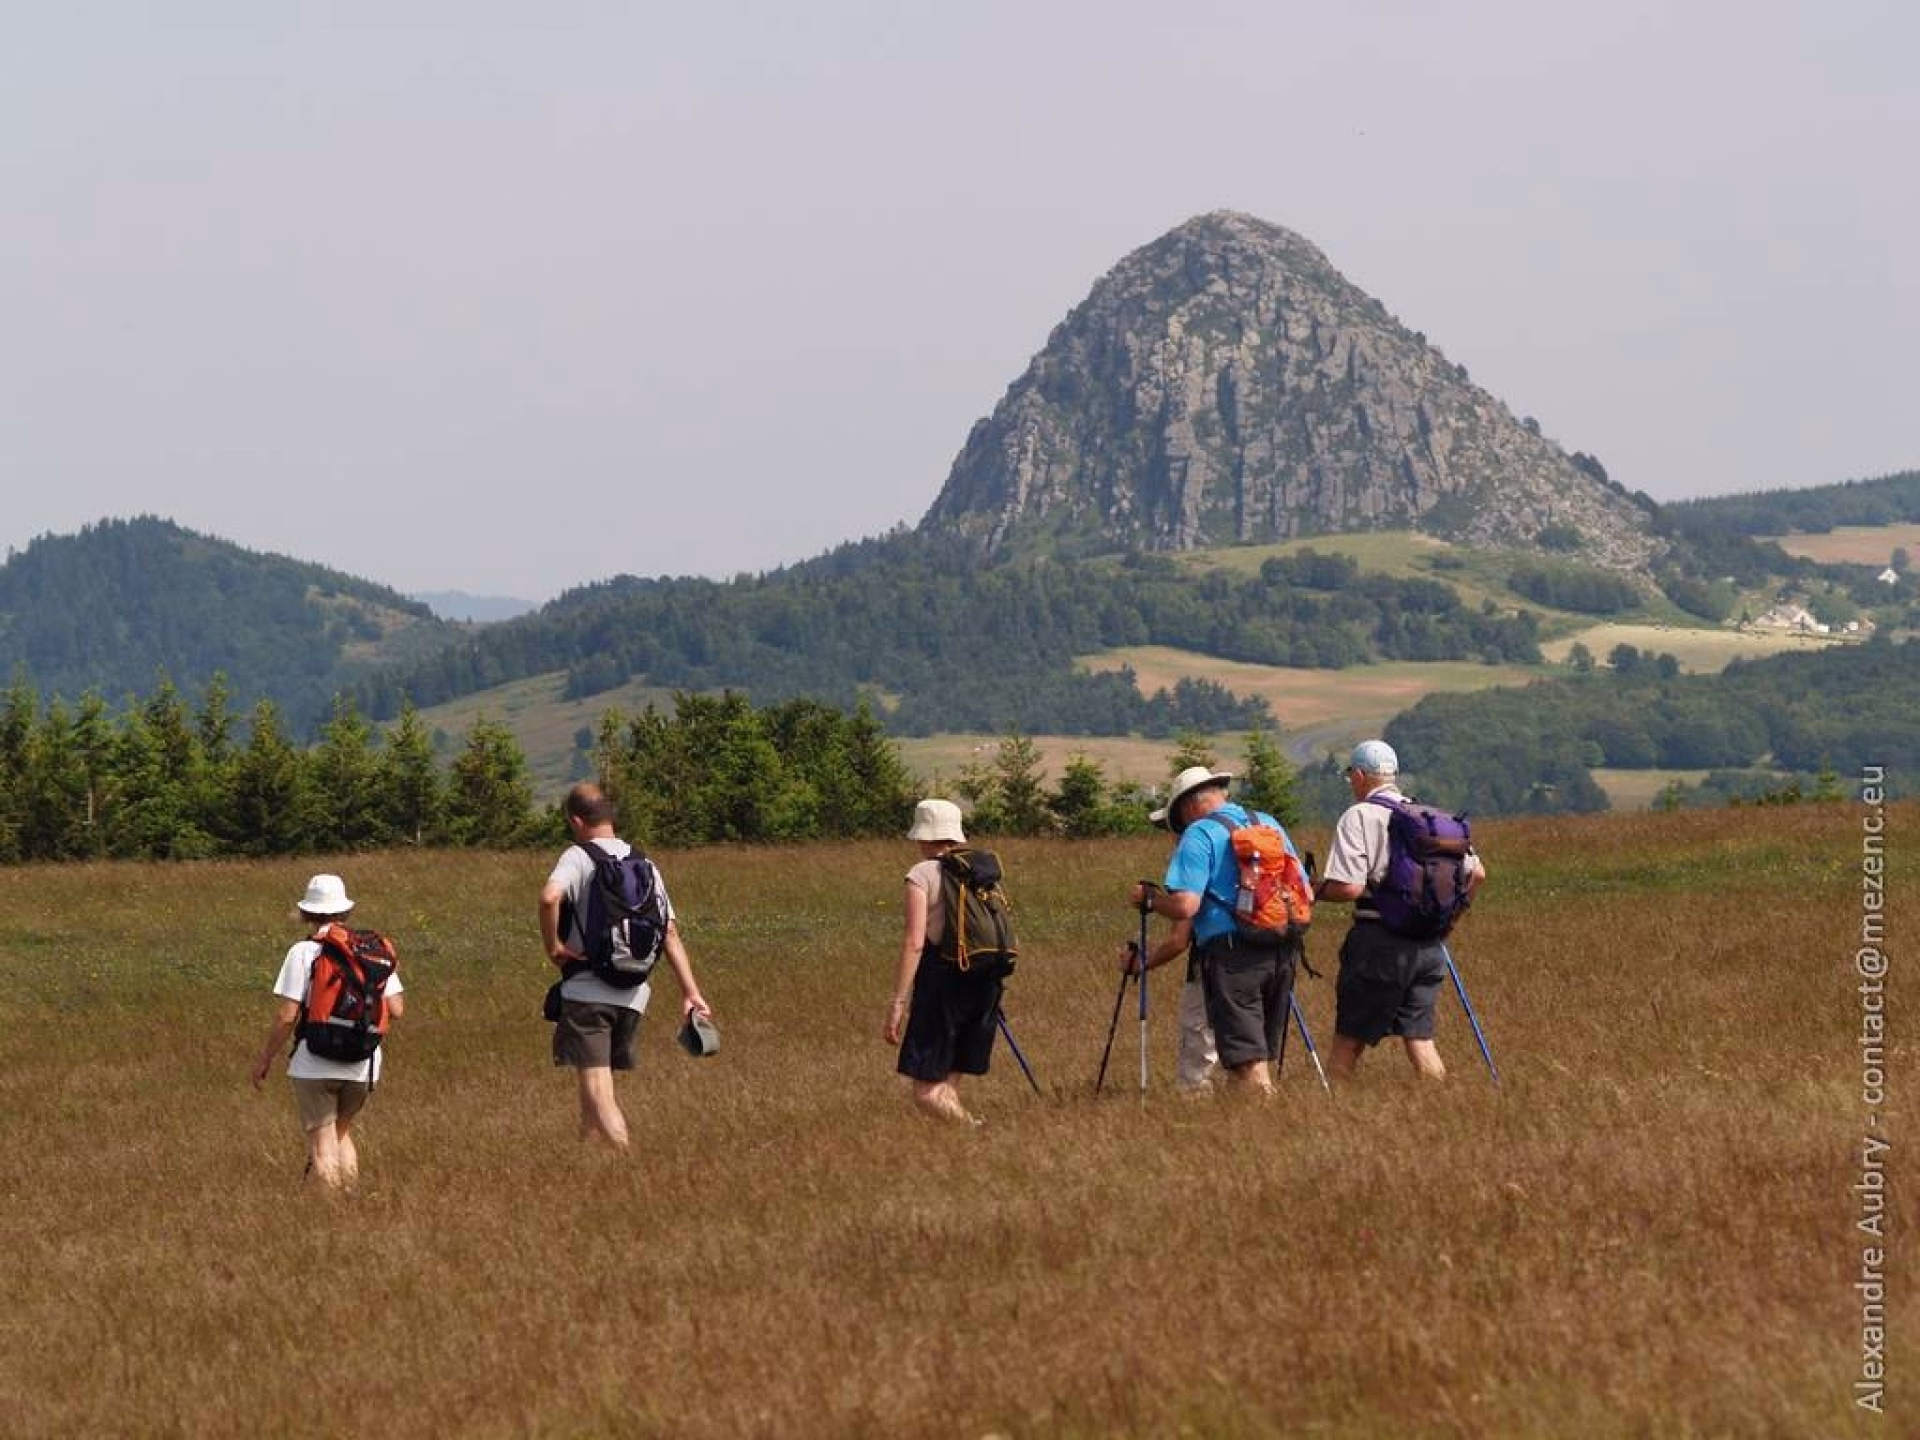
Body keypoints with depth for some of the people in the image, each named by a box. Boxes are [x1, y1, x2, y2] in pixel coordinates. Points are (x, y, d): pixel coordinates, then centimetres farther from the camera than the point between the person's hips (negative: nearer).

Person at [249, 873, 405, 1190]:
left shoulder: (304, 952, -8)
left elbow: (286, 1017, -10)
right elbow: (396, 1009, 2)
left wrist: (265, 1058, 2)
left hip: (315, 1065, -4)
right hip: (363, 1066, 4)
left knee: (322, 1143, 1)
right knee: (342, 1132, 22)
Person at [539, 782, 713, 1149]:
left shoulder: (578, 857, -5)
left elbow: (549, 896, -27)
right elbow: (670, 932, 9)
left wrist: (552, 946, -12)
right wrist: (691, 992, 6)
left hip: (587, 991, -6)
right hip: (633, 994, 6)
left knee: (597, 1090, -8)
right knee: (598, 1082, 20)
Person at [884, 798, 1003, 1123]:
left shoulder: (922, 874, -6)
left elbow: (914, 942, -15)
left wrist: (898, 1003, -14)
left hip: (942, 978, -6)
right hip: (985, 980, 6)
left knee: (927, 1091, -2)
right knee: (948, 1083, 15)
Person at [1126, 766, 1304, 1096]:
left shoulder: (1199, 835, -5)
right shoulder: (1271, 825, 15)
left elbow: (1185, 906, -16)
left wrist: (1148, 897, 3)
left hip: (1232, 953, -7)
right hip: (1283, 953, 7)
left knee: (1248, 1062, -6)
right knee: (1261, 1050, 15)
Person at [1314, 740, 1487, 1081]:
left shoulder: (1359, 816, -8)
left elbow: (1348, 887, -17)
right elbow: (1477, 873, 11)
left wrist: (1315, 890, 1)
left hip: (1379, 942, -5)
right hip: (1429, 944, 5)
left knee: (1348, 1041, 2)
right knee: (1419, 1036, 8)